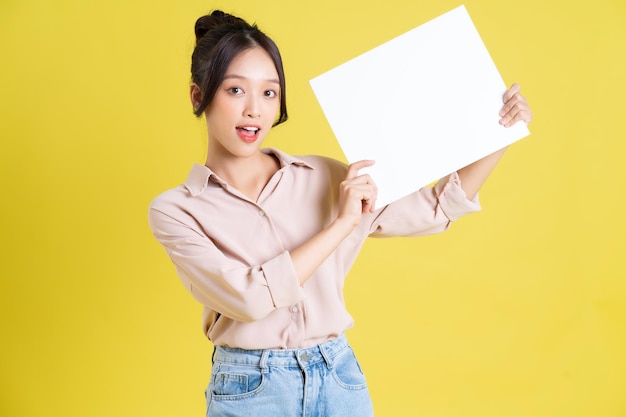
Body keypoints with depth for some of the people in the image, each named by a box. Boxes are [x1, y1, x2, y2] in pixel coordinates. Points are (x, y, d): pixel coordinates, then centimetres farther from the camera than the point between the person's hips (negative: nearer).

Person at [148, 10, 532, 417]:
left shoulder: (323, 177, 1)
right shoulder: (175, 210, -7)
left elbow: (434, 210, 8)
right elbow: (251, 297, -20)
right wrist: (343, 222, -16)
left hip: (341, 378, 3)